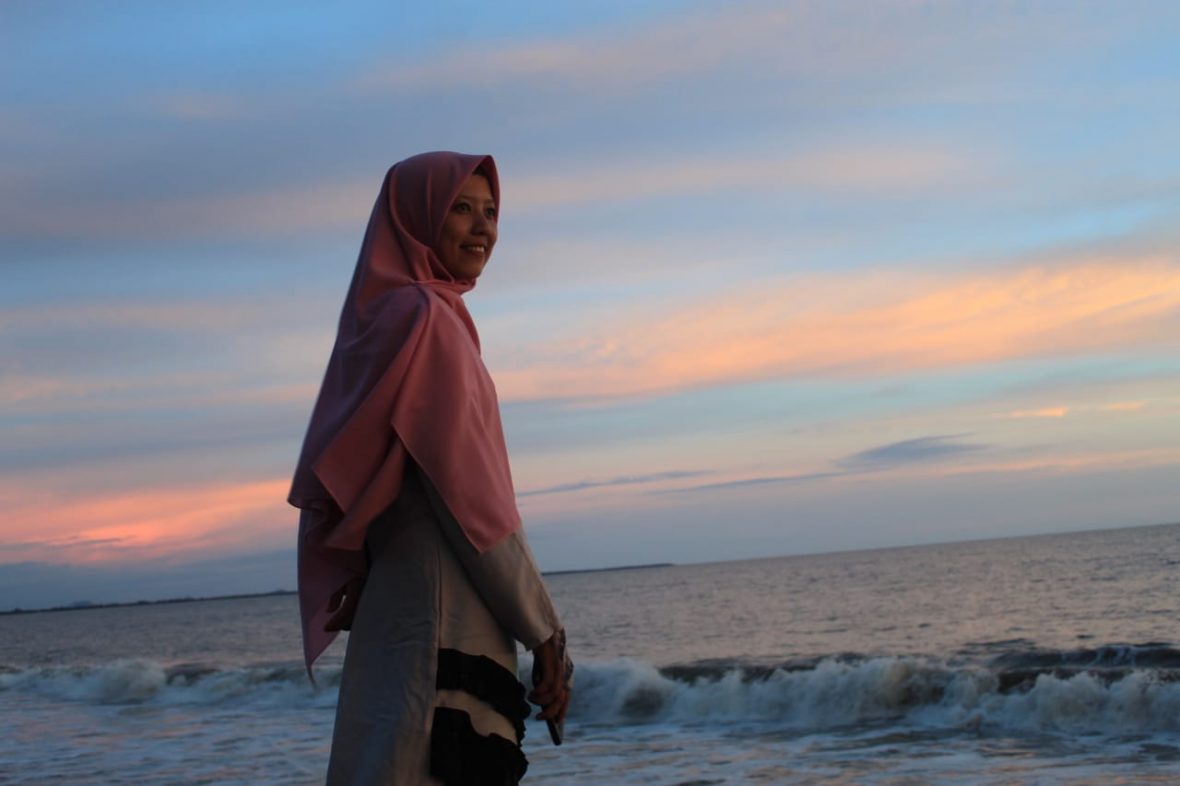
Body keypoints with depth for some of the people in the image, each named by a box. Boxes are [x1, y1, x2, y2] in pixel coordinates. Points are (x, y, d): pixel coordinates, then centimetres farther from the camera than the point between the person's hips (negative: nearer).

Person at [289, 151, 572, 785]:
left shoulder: (386, 320, 16)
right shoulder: (424, 318, -11)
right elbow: (470, 500, -15)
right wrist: (545, 635, -10)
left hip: (399, 609, 10)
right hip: (442, 621, -10)